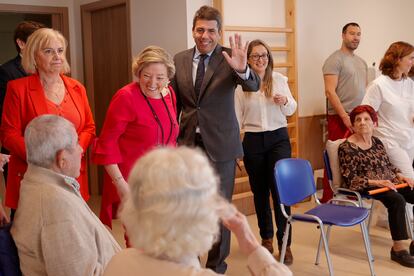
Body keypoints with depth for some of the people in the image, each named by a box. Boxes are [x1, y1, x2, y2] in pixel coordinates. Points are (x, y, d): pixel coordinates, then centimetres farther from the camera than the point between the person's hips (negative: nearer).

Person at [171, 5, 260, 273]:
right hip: (188, 142, 3)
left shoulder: (229, 57, -7)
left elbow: (254, 86, -23)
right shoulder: (180, 60, 2)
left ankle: (217, 264, 25)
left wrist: (242, 69, -45)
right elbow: (174, 102, 10)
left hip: (220, 143, -3)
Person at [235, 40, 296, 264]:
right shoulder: (241, 84, -1)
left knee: (280, 190, -8)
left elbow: (291, 110, 8)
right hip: (252, 141, 1)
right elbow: (237, 117, 2)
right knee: (260, 191, 12)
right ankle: (266, 237, 30)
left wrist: (285, 101, -13)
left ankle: (284, 243, 3)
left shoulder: (279, 79, 1)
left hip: (278, 138, 0)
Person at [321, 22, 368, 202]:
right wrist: (345, 117, -17)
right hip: (340, 118, -7)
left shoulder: (362, 62, 19)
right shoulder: (335, 59, -5)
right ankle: (328, 200, 1)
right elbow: (330, 91, -13)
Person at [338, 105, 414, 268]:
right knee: (397, 200, -32)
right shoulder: (346, 148, -6)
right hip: (367, 187, -7)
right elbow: (350, 179, -12)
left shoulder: (377, 142, 15)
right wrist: (377, 182, -21)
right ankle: (398, 248, -22)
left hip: (389, 182, 7)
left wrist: (400, 176, 1)